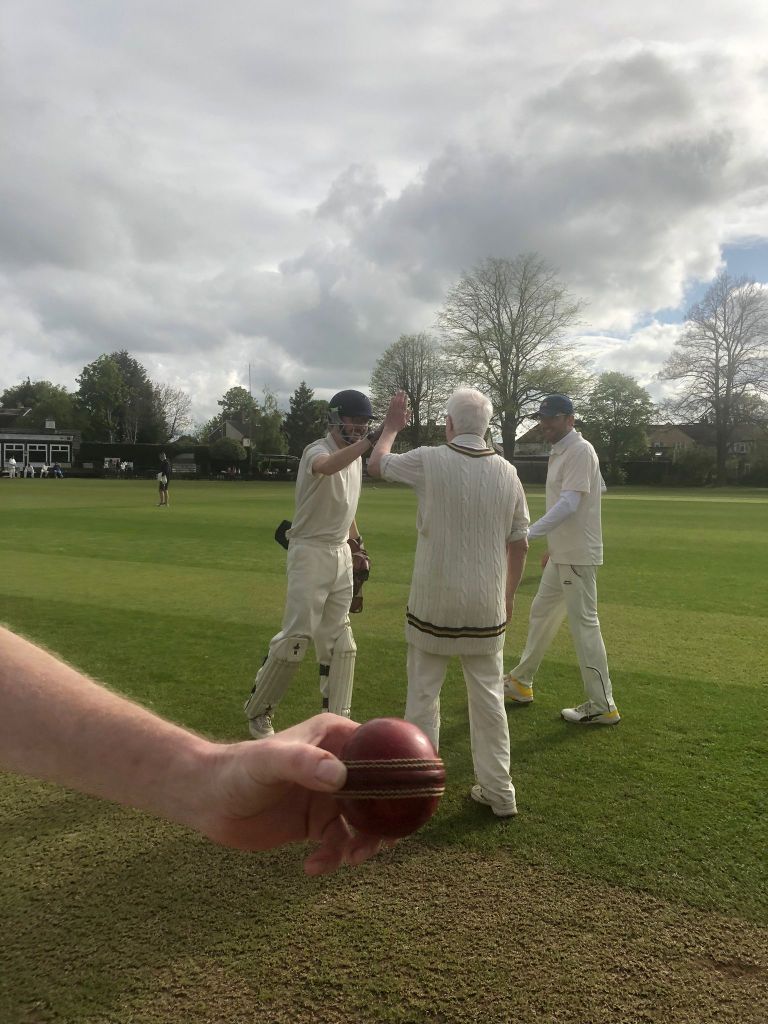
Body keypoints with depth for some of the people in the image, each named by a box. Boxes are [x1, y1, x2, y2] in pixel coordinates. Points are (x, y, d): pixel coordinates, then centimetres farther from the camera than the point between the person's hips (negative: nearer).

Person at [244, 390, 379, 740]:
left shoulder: (355, 456, 10)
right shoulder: (317, 450, -16)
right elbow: (326, 467, -43)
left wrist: (356, 541, 23)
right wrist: (371, 441, -52)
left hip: (341, 553, 8)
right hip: (311, 553, -8)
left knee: (338, 638, 9)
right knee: (297, 635, -5)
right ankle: (258, 711, 14)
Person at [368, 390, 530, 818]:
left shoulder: (429, 461, -11)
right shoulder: (507, 473, 0)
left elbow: (377, 464, 7)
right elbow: (519, 543, 5)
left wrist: (392, 426, 24)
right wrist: (509, 596, 16)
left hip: (434, 603, -3)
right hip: (486, 606, 3)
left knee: (424, 694, 10)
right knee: (489, 695, 12)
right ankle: (499, 792, 20)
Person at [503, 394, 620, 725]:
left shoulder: (580, 451, -16)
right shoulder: (558, 453, 14)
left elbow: (569, 504, -27)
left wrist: (528, 534, -34)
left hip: (578, 556, -10)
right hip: (561, 555, 10)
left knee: (584, 625, -5)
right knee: (541, 614, 18)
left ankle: (602, 707, 3)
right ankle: (521, 682, 33)